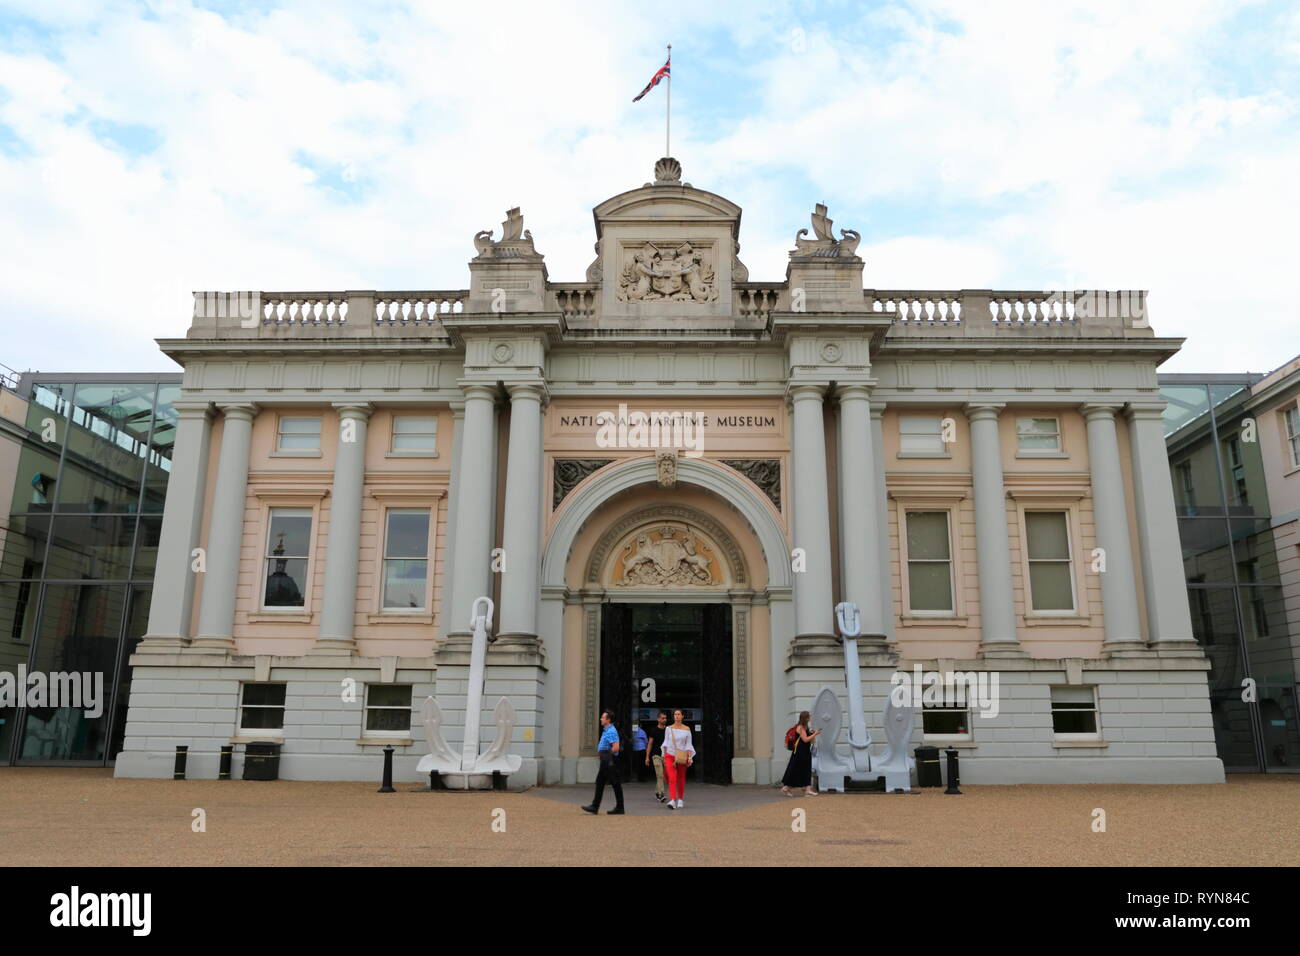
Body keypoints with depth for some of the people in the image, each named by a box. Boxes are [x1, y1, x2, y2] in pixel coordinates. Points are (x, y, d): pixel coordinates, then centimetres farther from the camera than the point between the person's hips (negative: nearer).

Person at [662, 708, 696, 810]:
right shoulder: (668, 728, 4)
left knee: (681, 779, 8)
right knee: (672, 778, -14)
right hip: (670, 755, -1)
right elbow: (666, 743, 10)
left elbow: (688, 744, 2)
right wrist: (664, 757, 8)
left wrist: (690, 757, -8)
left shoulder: (686, 729, 2)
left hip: (682, 756, 1)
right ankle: (672, 800, -21)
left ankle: (680, 799, 26)